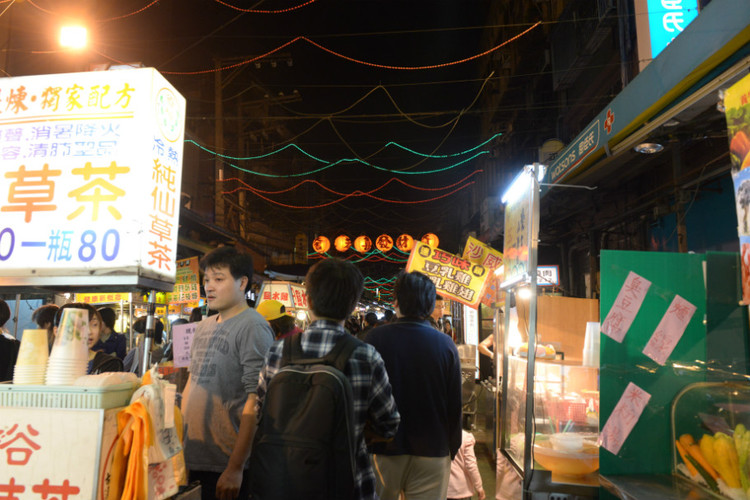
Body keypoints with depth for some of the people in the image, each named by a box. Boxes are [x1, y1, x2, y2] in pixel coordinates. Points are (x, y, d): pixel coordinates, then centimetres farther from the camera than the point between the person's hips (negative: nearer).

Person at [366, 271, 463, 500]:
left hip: (384, 449, 0)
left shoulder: (375, 338, -11)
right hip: (432, 451, 1)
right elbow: (455, 405, -3)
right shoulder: (446, 344, -9)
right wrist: (452, 448, 11)